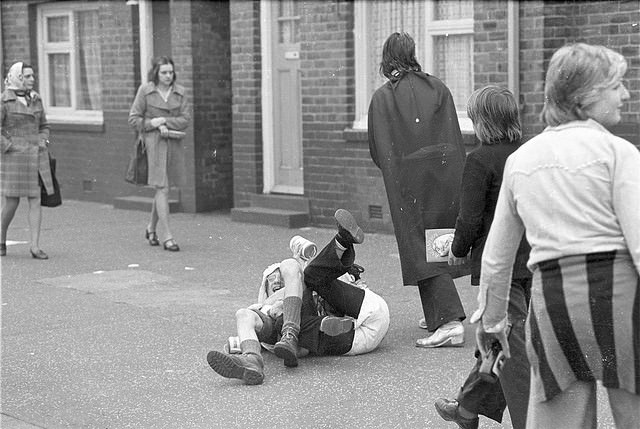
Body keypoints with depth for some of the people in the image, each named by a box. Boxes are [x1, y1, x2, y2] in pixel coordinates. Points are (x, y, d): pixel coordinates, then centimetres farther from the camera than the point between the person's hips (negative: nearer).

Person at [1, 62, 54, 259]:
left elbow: (44, 126, 20)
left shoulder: (35, 99, 10)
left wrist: (43, 143, 3)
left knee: (36, 201, -3)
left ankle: (35, 247, -2)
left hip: (36, 157, 5)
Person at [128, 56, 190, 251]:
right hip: (153, 142, -4)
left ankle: (151, 228, 33)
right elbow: (133, 119, -2)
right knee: (162, 188, -10)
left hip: (174, 143, 4)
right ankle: (167, 237, -9)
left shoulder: (179, 92, 6)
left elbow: (186, 118, 1)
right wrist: (155, 125, -13)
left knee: (163, 187, 13)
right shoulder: (145, 90, -3)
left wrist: (164, 121, -12)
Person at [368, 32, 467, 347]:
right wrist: (457, 177, 14)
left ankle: (449, 321, -16)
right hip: (447, 179, 4)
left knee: (422, 250, -3)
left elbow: (377, 152, -2)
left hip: (409, 184, -4)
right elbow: (456, 139, 6)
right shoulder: (438, 89, 6)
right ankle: (438, 313, 29)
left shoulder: (381, 98, -4)